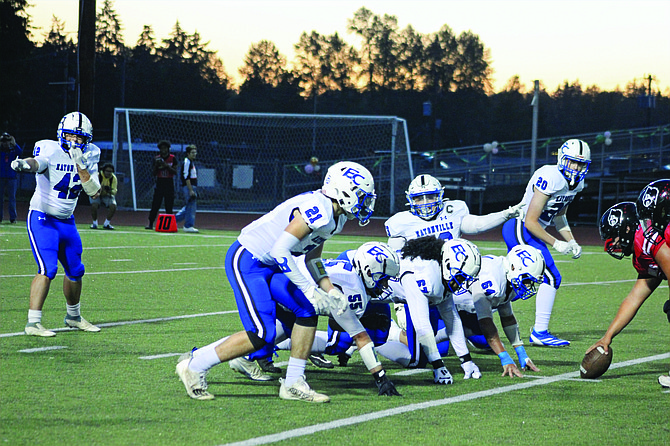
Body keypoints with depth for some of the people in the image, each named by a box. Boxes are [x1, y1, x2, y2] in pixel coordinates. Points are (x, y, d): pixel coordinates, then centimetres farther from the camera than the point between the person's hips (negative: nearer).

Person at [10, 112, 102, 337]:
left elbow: (95, 192, -6)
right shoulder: (50, 150, -15)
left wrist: (81, 165, -19)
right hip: (42, 218, -7)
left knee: (75, 270, 16)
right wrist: (24, 164, -63)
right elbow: (37, 163, -39)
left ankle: (74, 316, 38)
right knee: (47, 269, -19)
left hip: (66, 222, 7)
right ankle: (33, 323, -18)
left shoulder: (89, 156, 2)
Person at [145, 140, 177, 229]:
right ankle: (150, 224, -5)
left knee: (169, 206, -2)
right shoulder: (157, 158, 7)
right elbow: (154, 174, 7)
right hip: (159, 183, 1)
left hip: (169, 183, -1)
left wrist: (167, 166, -15)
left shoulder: (172, 158, 3)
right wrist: (156, 165, -11)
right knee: (155, 205, -5)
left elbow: (175, 172, -3)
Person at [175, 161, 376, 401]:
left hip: (269, 265, 10)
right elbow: (279, 251, -28)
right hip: (246, 262, -10)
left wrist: (330, 290, 4)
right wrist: (310, 290, -24)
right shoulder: (317, 210, -24)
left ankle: (293, 384, 8)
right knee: (261, 335, -15)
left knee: (308, 311, 0)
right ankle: (195, 366, -1)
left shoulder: (336, 217, 8)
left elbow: (312, 258, 19)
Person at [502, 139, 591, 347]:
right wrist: (556, 244, -19)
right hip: (520, 229, -10)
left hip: (530, 231, 10)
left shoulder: (576, 183, 6)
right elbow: (530, 221, -23)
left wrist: (572, 242, 8)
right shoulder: (551, 178, -24)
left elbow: (559, 216, 21)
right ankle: (540, 333, -6)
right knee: (551, 278, -11)